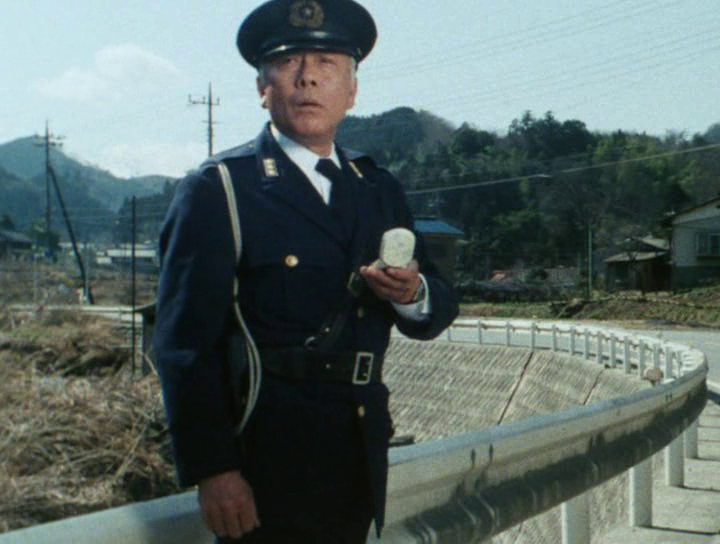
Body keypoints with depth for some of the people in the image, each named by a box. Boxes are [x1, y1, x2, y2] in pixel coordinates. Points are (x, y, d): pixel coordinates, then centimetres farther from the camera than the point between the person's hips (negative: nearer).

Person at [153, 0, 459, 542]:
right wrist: (212, 470, -17)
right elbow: (185, 344, -11)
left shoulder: (381, 189, 13)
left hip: (360, 464, 6)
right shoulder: (217, 190, -6)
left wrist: (412, 294, -12)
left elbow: (440, 310, 12)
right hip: (267, 467, -5)